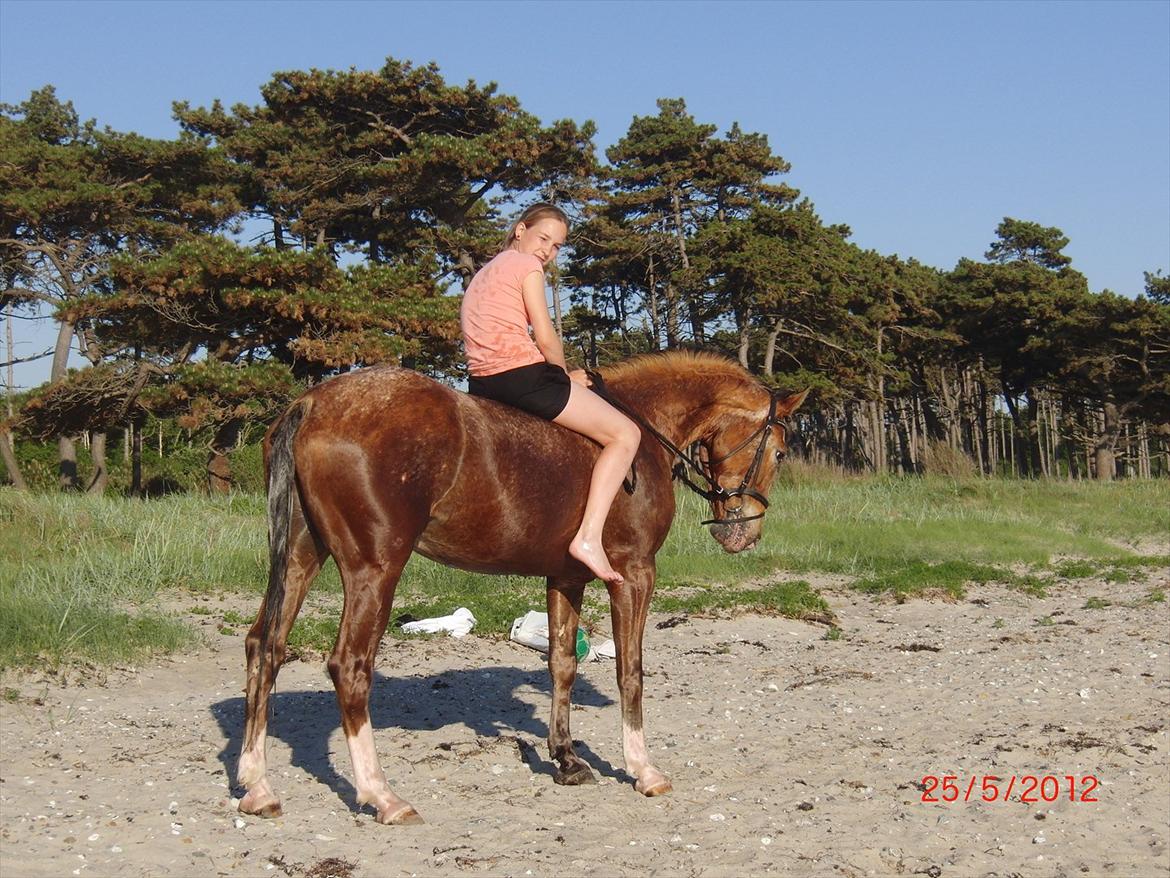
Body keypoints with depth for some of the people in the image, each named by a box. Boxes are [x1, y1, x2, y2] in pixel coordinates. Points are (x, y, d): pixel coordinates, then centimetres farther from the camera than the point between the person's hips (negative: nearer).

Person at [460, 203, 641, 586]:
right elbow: (546, 339, -7)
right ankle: (589, 537, -20)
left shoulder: (482, 274, 27)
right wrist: (567, 376, 12)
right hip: (522, 375, -9)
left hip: (481, 382, 9)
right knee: (625, 434, -5)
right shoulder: (526, 264, 1)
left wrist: (560, 379, 17)